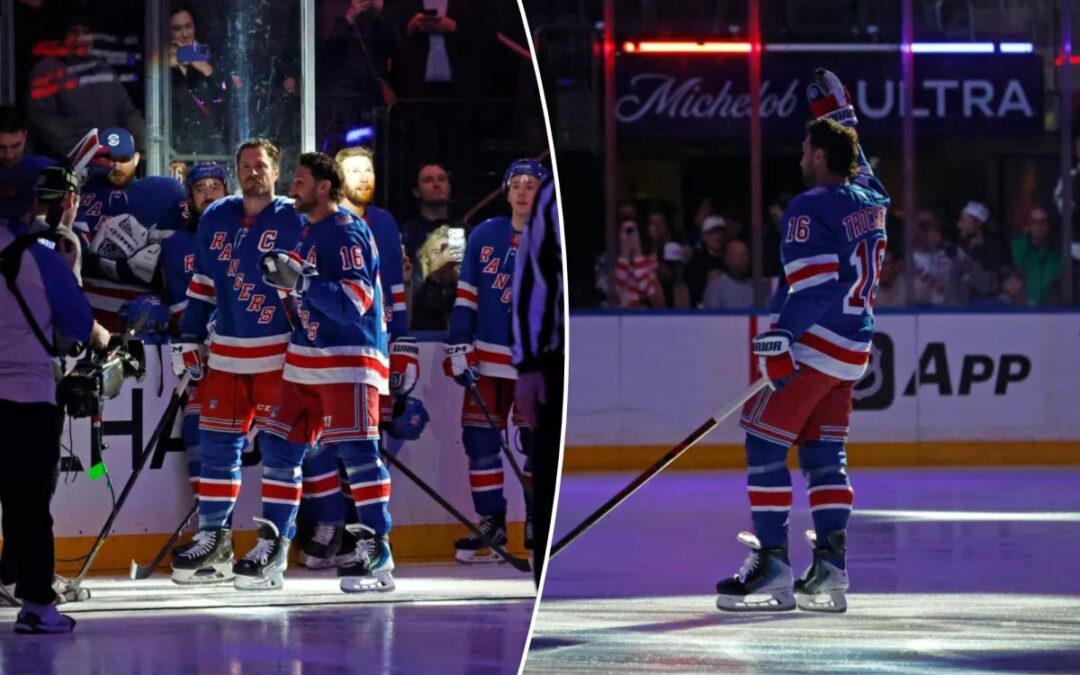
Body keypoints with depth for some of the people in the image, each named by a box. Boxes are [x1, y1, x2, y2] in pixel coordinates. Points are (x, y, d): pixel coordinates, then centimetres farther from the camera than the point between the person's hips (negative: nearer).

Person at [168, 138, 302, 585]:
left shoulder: (294, 221, -5)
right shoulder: (216, 219, 10)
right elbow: (202, 284, 16)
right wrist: (188, 341, 11)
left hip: (279, 353, -5)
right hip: (225, 353, 5)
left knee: (277, 447, -3)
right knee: (217, 443, 5)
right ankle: (213, 539, 11)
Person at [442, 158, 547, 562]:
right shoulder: (484, 236, 6)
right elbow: (466, 294, 7)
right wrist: (458, 349, 1)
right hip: (486, 358, 3)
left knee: (537, 442, -2)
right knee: (479, 439, 1)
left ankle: (538, 526, 6)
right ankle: (490, 525, 9)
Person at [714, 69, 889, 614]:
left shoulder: (811, 209, -13)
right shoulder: (868, 197, 11)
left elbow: (811, 284, -23)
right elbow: (852, 154, 34)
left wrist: (778, 340, -27)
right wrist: (836, 109, 44)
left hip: (814, 345, -9)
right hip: (852, 349, 9)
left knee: (764, 442, -5)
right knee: (823, 452, 11)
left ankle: (773, 566, -11)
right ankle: (830, 569, 4)